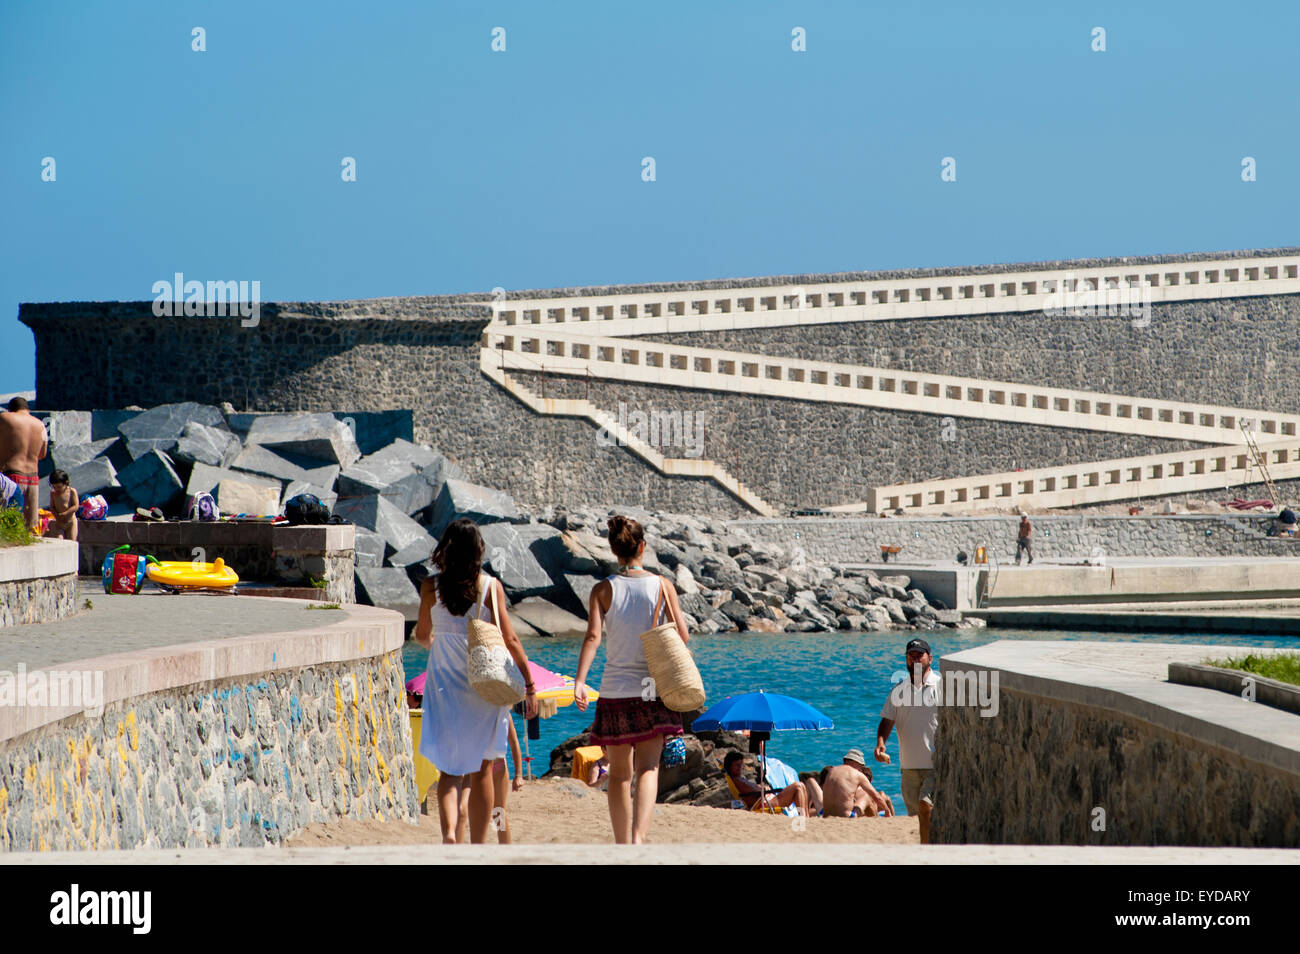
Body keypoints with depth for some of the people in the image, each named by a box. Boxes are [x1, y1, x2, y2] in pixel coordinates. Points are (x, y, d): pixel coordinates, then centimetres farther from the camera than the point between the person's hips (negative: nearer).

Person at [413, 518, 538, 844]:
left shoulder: (431, 587, -5)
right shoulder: (490, 586, -8)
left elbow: (422, 635, 10)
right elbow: (509, 639, -8)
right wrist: (529, 686, -1)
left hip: (445, 686, 0)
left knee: (449, 768, 6)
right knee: (481, 771, 12)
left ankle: (449, 831, -19)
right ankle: (478, 846, 17)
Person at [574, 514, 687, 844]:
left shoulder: (603, 589, -2)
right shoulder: (662, 586, -2)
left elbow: (593, 635, -14)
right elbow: (683, 637, -4)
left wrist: (579, 681, -20)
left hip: (615, 692, 1)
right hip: (652, 690, -1)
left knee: (619, 774, 11)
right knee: (648, 768, -5)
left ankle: (623, 845, 15)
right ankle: (638, 836, -27)